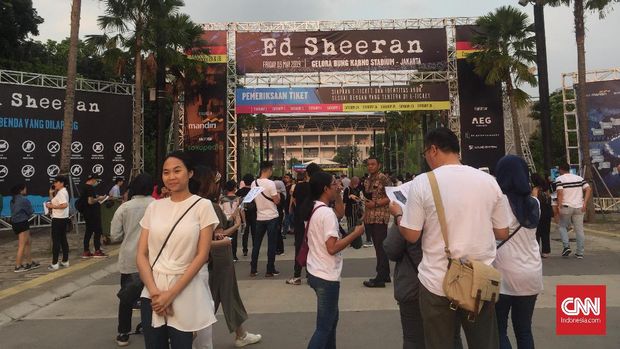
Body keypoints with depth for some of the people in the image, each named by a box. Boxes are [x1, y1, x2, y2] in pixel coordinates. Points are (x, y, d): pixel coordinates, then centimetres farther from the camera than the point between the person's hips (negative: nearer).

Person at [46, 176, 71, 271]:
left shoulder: (61, 192, -16)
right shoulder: (62, 192, 15)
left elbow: (64, 205, -29)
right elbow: (54, 202, 16)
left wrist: (52, 206, -20)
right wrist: (51, 193, 7)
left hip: (58, 219, -10)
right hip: (63, 219, 10)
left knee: (56, 241, -5)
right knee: (63, 240, 13)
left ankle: (54, 264, -1)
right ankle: (65, 261, 19)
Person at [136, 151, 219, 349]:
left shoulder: (202, 206, -4)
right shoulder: (154, 207, 6)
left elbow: (202, 255, -8)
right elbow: (141, 254, 3)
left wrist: (171, 293, -11)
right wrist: (154, 292, -10)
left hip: (184, 292, -3)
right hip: (152, 294, 3)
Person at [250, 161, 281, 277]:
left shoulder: (254, 183, 3)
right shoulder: (270, 183, -15)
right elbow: (277, 201, -12)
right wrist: (278, 195, 8)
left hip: (259, 217, 5)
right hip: (271, 217, -5)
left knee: (256, 243, 12)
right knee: (271, 244, 2)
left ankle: (253, 270, 17)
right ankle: (270, 270, 7)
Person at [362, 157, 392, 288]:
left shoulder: (383, 178, -7)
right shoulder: (367, 180, 15)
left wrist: (375, 203, -18)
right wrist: (365, 215, 16)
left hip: (380, 217, -8)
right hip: (370, 218, 8)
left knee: (380, 247, -6)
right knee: (379, 247, 13)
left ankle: (380, 278, -2)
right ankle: (385, 275, 22)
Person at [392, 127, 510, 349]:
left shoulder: (422, 183, -10)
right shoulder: (489, 181, 0)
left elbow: (411, 235, -8)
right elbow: (502, 233, 7)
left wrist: (398, 214, 11)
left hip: (438, 283, -3)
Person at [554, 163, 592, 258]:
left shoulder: (559, 179, -3)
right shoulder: (579, 178, 12)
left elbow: (560, 193, -15)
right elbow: (589, 189, 3)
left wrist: (559, 206, -13)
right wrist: (584, 204, 0)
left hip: (566, 207, -4)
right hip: (579, 207, 4)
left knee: (563, 227, 14)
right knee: (579, 229, 8)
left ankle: (566, 246, -3)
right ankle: (580, 253, 11)